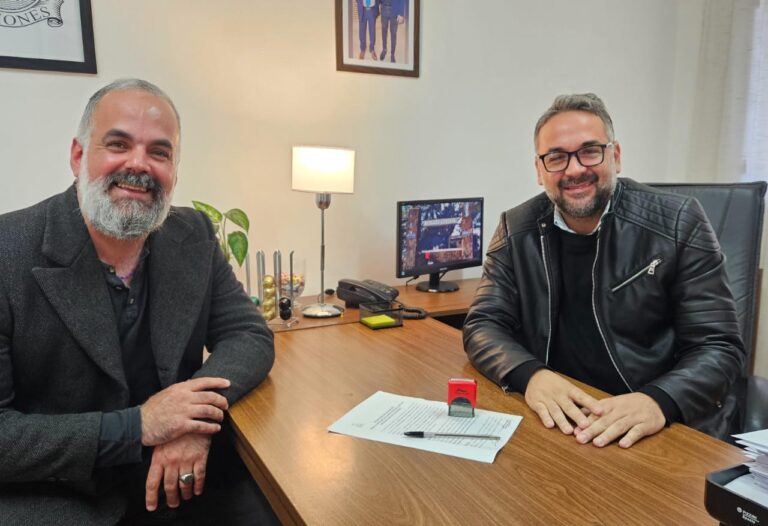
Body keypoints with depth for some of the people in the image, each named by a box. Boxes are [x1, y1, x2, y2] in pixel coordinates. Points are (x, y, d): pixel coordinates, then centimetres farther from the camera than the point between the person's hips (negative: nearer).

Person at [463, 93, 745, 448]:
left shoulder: (678, 224, -7)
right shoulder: (517, 229, -1)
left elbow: (718, 346, -7)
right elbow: (484, 325, -2)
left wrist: (659, 401, -26)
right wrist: (530, 374, -22)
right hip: (558, 423, 1)